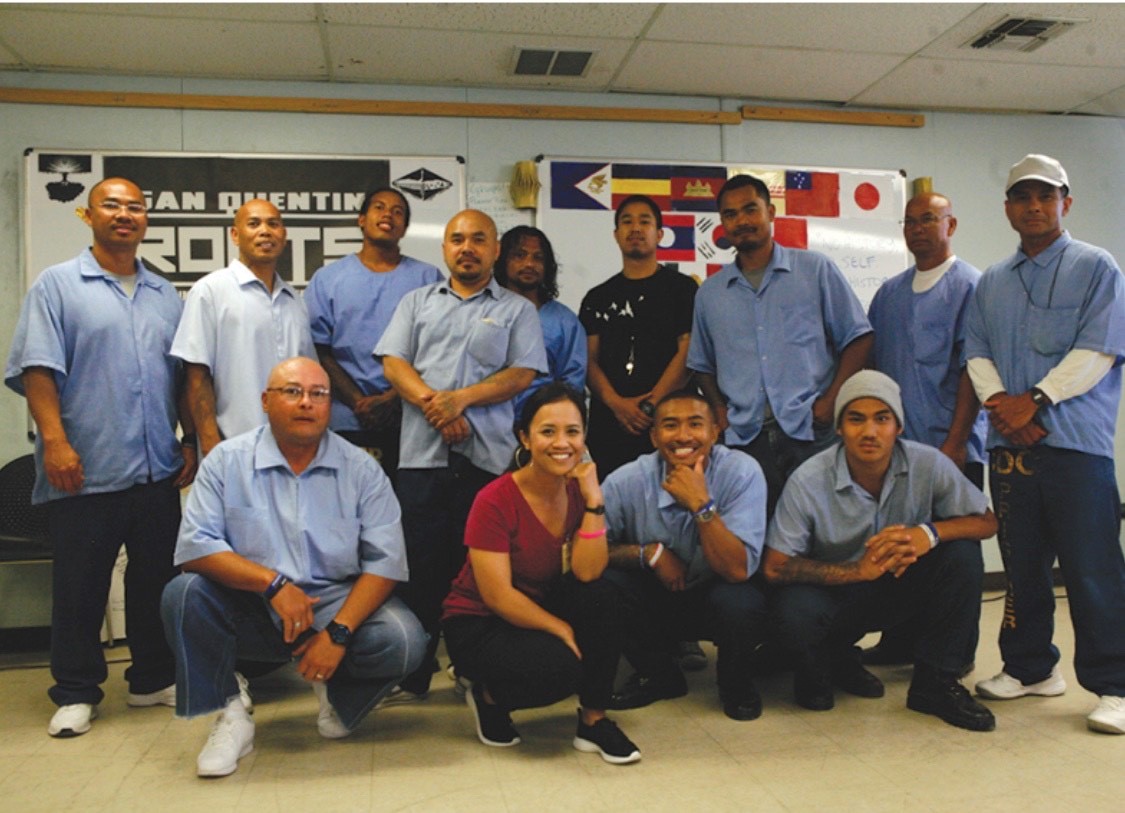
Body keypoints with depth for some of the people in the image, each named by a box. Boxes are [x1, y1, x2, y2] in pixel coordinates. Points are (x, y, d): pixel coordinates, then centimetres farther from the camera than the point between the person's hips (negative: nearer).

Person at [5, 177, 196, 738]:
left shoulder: (165, 294, 15)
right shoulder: (57, 285, 2)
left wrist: (190, 442, 10)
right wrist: (55, 440, -16)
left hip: (157, 469, 4)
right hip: (84, 471, -4)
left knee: (157, 579, 11)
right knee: (79, 586, 5)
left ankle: (153, 680, 25)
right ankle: (76, 693, 19)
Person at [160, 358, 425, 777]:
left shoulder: (362, 469, -1)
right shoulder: (227, 460, -1)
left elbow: (385, 562, -7)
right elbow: (194, 546, -11)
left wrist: (338, 632, -19)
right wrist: (272, 583, -24)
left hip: (335, 603, 0)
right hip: (250, 611, 1)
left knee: (403, 640, -26)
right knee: (183, 594, -25)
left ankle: (339, 697, 10)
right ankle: (230, 717, -3)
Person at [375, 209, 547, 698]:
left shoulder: (517, 310, 12)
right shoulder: (417, 301, 18)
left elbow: (523, 373, 0)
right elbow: (393, 362, 7)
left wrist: (461, 398, -12)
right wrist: (432, 404, -10)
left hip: (487, 455, -1)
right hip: (422, 453, 2)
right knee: (420, 565, 2)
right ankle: (413, 673, 12)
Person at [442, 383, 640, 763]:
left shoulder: (578, 490, -6)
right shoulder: (496, 500, -21)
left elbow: (588, 573, -19)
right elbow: (497, 596, -22)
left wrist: (593, 499, -25)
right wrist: (562, 629, -20)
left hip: (542, 607, 5)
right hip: (478, 625, -5)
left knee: (600, 594, -24)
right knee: (559, 666, -31)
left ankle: (593, 721, -7)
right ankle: (489, 696, 3)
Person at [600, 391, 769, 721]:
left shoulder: (742, 472, -22)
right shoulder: (626, 482, -18)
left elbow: (738, 570, -28)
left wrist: (701, 504, -39)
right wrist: (650, 552, -24)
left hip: (718, 596, -2)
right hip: (656, 598, 2)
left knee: (739, 601, -34)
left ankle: (736, 683, 3)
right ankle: (658, 675, 4)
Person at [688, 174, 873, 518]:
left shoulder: (816, 269, 6)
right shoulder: (709, 293, 14)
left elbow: (857, 337, 4)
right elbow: (702, 365, 20)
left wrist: (831, 399, -7)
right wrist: (720, 409, 3)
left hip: (811, 432, -2)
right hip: (744, 438, 2)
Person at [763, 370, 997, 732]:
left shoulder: (928, 465, -15)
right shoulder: (808, 482, -22)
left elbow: (986, 521, -9)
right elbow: (774, 566, -21)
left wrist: (929, 533, -31)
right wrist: (858, 570, -30)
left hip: (903, 587, 3)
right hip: (836, 590, -3)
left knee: (962, 554, -22)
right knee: (795, 610, -35)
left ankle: (935, 684, -6)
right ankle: (832, 663, 5)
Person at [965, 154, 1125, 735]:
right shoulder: (991, 283, 17)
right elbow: (977, 351, 10)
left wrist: (1033, 400, -14)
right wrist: (999, 401, -8)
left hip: (1075, 443, -5)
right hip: (1009, 446, 5)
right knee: (1021, 565, 12)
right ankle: (1029, 668, 25)